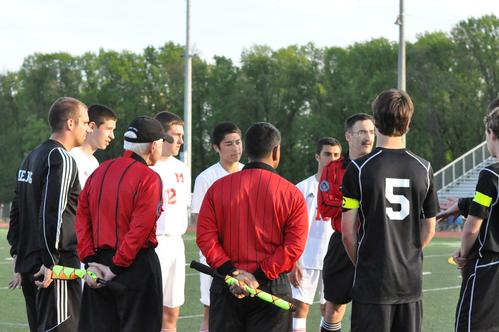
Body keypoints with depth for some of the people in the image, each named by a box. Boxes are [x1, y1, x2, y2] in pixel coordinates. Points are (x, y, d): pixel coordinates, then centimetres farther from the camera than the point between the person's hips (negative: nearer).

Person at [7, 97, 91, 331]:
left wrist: (17, 252, 22)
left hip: (28, 262, 9)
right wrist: (50, 262, -19)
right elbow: (52, 213, -20)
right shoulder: (61, 159, -12)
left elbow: (17, 209, 20)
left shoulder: (31, 157, 17)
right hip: (57, 265, -9)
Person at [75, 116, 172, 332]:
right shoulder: (149, 178, -11)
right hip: (137, 266, -6)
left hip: (99, 265, 6)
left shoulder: (100, 171, 9)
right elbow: (140, 228, -17)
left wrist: (90, 261, 2)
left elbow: (82, 218, 6)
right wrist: (117, 267, -13)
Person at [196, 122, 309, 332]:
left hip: (226, 288, 2)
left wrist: (232, 272, -10)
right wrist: (260, 278, -13)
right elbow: (294, 247, -11)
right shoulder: (292, 194, -3)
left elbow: (205, 236, -5)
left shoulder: (218, 188, 2)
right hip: (272, 286, -2)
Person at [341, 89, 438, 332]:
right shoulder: (423, 168, 2)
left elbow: (347, 229, -7)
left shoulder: (359, 168, -9)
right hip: (411, 279, 3)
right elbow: (429, 229, 7)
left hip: (372, 278, -3)